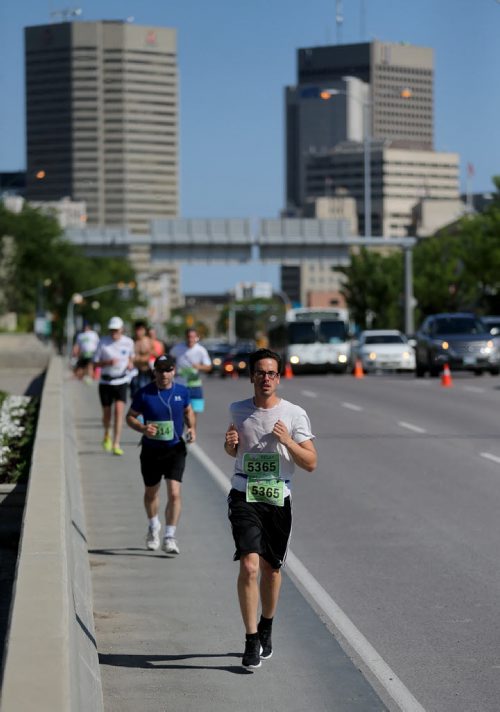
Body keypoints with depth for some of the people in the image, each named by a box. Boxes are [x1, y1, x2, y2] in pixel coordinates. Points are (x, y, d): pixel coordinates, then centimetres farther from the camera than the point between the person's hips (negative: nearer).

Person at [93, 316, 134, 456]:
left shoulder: (128, 342, -1)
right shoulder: (103, 342, -6)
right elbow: (95, 363, -3)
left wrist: (130, 364, -3)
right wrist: (108, 362, -21)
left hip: (121, 381, 0)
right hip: (105, 381, 0)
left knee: (119, 410, -14)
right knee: (106, 413, 7)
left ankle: (116, 444, -13)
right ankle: (107, 435, 40)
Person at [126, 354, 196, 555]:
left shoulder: (182, 392, -1)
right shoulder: (144, 394, -8)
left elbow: (188, 412, 16)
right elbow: (130, 416, 0)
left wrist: (192, 428, -2)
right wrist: (143, 428, -19)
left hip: (175, 450, 0)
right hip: (151, 450, 0)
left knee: (174, 493, -14)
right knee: (151, 493, 17)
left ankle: (170, 537, -7)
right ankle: (153, 527, 44)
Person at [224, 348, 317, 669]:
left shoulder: (294, 414, -2)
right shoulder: (237, 410, 5)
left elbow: (311, 463, -3)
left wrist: (287, 441, -18)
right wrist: (230, 444, 0)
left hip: (278, 500, 0)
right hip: (244, 497, 0)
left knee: (271, 569, 12)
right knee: (249, 566, -16)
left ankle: (266, 629, 36)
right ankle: (252, 641, -11)